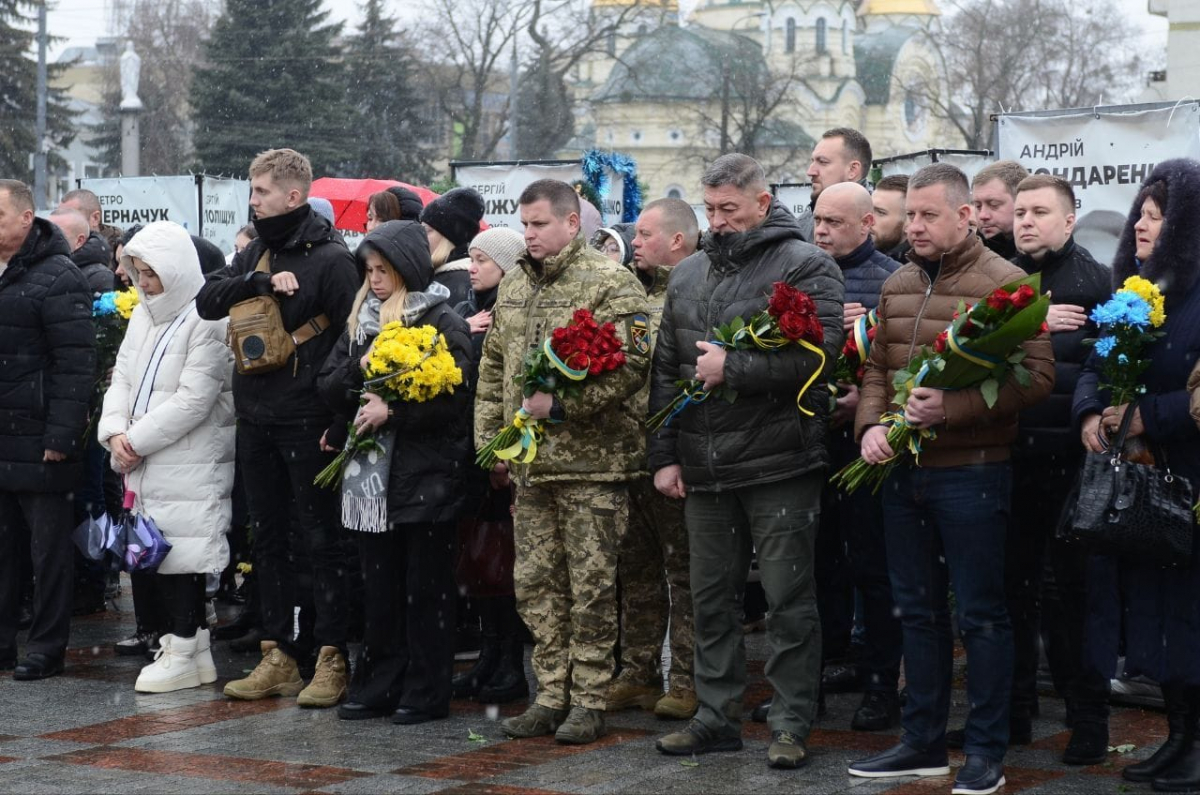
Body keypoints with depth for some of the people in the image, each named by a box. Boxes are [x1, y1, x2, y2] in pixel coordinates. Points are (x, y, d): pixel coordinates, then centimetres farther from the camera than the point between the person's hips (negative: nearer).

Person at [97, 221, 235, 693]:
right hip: (144, 464, 8)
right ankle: (191, 648, 17)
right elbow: (122, 378, 14)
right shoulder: (144, 314, 15)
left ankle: (183, 654, 3)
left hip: (190, 466, -8)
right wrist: (115, 432, -4)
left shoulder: (207, 321, -12)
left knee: (177, 553, -7)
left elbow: (193, 400, -17)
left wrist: (137, 441, -13)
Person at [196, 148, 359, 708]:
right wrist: (260, 282, -12)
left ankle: (332, 660, 3)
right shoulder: (256, 253, 14)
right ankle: (279, 657, 18)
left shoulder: (330, 257, -8)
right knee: (268, 539, 11)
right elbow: (207, 302, 4)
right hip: (255, 420, 7)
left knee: (321, 541, -2)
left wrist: (337, 418, -16)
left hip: (307, 424, -7)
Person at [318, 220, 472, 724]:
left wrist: (392, 410, -18)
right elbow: (327, 388, 10)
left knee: (426, 585, 0)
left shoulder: (443, 323, -4)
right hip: (372, 470, 6)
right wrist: (358, 369, -8)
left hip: (426, 474, -5)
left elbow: (452, 397, -13)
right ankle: (379, 687, 16)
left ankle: (426, 693, 7)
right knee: (379, 586, 9)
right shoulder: (359, 322, 14)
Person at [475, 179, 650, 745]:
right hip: (529, 464, 7)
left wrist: (562, 404, -20)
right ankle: (551, 696, 18)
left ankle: (589, 702, 7)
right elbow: (492, 371, 21)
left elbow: (631, 364, -17)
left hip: (591, 463, -7)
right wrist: (489, 439, 15)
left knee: (590, 586, -1)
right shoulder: (513, 288, 15)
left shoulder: (610, 284, -7)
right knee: (536, 583, 9)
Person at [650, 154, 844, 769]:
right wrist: (664, 455, 10)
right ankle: (716, 716, 22)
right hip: (704, 466, 6)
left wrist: (732, 367, -16)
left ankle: (791, 724, 8)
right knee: (710, 597, 12)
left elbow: (822, 353, -18)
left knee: (788, 599, 0)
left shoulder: (805, 266, -4)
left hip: (779, 463, -6)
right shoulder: (688, 275, 15)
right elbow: (666, 368, 17)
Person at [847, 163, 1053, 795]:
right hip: (903, 472, 7)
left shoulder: (1004, 283, -9)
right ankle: (922, 743, 24)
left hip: (971, 474, -7)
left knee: (980, 613, 1)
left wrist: (954, 409, -22)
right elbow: (875, 367, 16)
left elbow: (1036, 376, -15)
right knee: (917, 610, 13)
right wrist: (871, 424, -3)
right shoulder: (898, 285, 12)